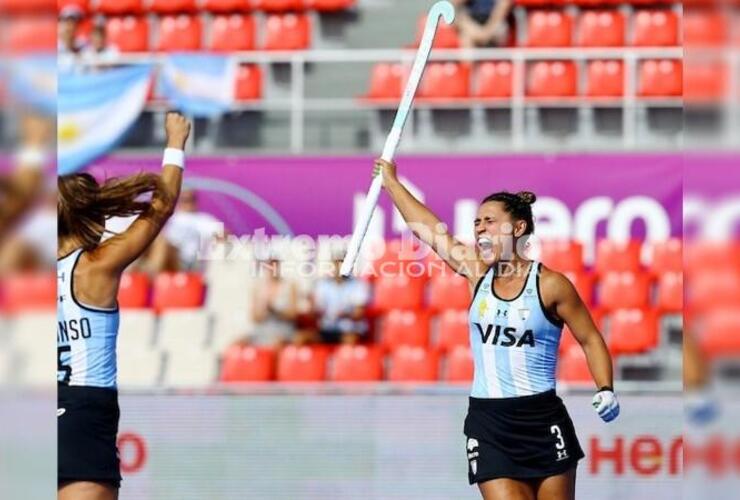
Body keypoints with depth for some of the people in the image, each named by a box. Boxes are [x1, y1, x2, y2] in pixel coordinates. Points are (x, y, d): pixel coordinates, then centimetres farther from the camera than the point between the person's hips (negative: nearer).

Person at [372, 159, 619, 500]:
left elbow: (591, 340, 1)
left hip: (542, 420, -3)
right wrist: (390, 182, 18)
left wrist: (605, 390, -13)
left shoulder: (549, 285, -5)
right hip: (488, 424, 3)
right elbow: (427, 227, 12)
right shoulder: (478, 274, 6)